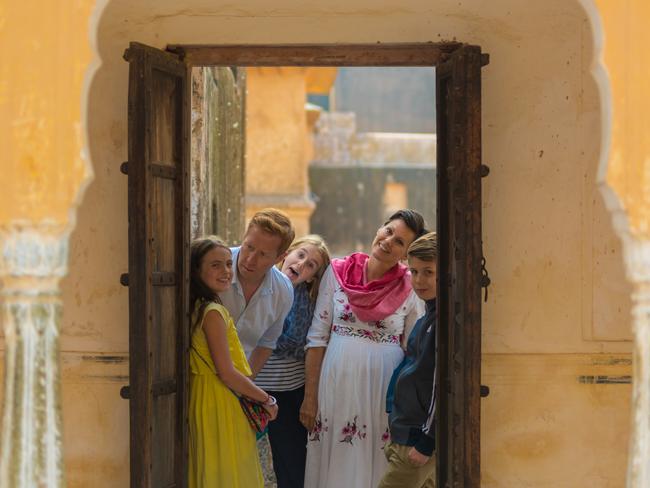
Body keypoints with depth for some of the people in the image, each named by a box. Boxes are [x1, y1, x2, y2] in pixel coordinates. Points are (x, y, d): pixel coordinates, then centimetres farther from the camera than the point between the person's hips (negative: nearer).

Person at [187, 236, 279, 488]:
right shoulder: (213, 312, -17)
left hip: (202, 399, 9)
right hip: (221, 404, -9)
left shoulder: (196, 309, 9)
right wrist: (267, 400, -8)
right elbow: (227, 373, -19)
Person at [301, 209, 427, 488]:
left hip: (384, 392, -1)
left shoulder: (411, 290, 1)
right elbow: (317, 337, 3)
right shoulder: (337, 273, 2)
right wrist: (310, 397, 0)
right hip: (337, 388, 1)